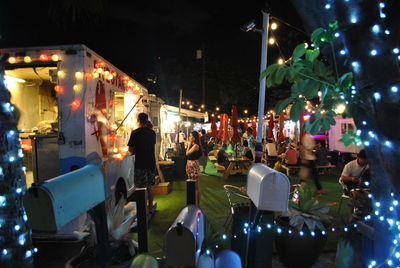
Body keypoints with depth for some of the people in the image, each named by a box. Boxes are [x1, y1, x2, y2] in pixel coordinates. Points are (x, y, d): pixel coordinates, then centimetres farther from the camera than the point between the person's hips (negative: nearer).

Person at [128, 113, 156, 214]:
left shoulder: (135, 133, -10)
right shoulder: (152, 132, 6)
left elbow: (131, 149, -9)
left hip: (140, 163, -5)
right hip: (151, 162, 5)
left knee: (142, 187, 2)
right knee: (149, 186, 15)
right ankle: (150, 207, 23)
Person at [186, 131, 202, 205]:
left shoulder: (196, 145, -15)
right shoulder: (192, 145, 13)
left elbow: (187, 153, -16)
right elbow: (187, 153, 10)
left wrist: (189, 144, -9)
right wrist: (189, 144, 11)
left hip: (194, 165, -10)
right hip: (190, 164, 10)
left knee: (196, 186, -2)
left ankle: (197, 203, 5)